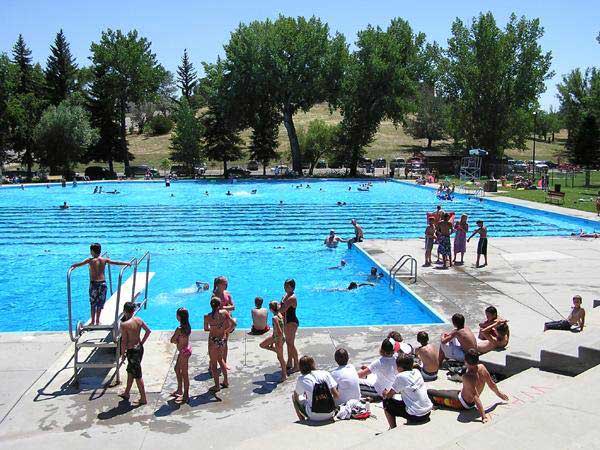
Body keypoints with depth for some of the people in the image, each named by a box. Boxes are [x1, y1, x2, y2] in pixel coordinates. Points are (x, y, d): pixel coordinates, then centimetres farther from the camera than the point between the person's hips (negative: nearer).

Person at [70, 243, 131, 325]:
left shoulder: (90, 260, -7)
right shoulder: (105, 260, 2)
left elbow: (79, 264, -15)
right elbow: (116, 263, 6)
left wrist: (73, 266, 4)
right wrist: (127, 263, 17)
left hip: (94, 283, -3)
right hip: (103, 283, 3)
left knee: (93, 304, 9)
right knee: (100, 304, 13)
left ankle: (92, 321, 12)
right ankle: (97, 321, 19)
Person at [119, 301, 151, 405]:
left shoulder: (124, 324, -21)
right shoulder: (139, 320, -2)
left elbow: (124, 341, -18)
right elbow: (148, 331, 8)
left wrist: (123, 354, -6)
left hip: (132, 351, -7)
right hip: (139, 348, 7)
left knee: (137, 375, 3)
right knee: (130, 371, 24)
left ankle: (143, 398, 11)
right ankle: (126, 393, 38)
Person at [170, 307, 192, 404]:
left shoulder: (179, 329, -27)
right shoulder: (187, 326, 0)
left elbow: (172, 340, -16)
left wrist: (176, 340, 2)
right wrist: (178, 340, -6)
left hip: (184, 351, -9)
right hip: (186, 348, 10)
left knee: (184, 373, 3)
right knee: (177, 369, 24)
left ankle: (186, 395, 15)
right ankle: (179, 390, 38)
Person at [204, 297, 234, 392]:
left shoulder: (207, 317, -12)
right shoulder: (224, 312, -9)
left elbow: (205, 329, 2)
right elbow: (232, 325, -7)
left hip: (213, 340, -3)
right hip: (223, 340, 4)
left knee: (213, 363, 11)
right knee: (220, 360, 26)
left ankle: (217, 386, 17)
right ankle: (226, 381, 35)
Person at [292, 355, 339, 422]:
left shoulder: (301, 379, -3)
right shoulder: (325, 374, 0)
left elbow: (296, 395, 14)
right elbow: (336, 395, -2)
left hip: (314, 417, -3)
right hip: (329, 414, 3)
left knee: (293, 396, 20)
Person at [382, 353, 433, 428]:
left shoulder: (400, 376, -13)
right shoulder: (416, 372, 6)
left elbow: (389, 396, -2)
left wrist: (386, 393, 19)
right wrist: (392, 391, 24)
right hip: (428, 412, 7)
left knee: (386, 403, 7)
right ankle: (409, 422, 33)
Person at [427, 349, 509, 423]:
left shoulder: (467, 377, -35)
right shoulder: (482, 367, -16)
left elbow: (476, 397, -35)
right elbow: (492, 384, -1)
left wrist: (483, 415, -33)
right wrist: (499, 393, 18)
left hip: (461, 403, -8)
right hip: (471, 402, 8)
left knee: (429, 393, -7)